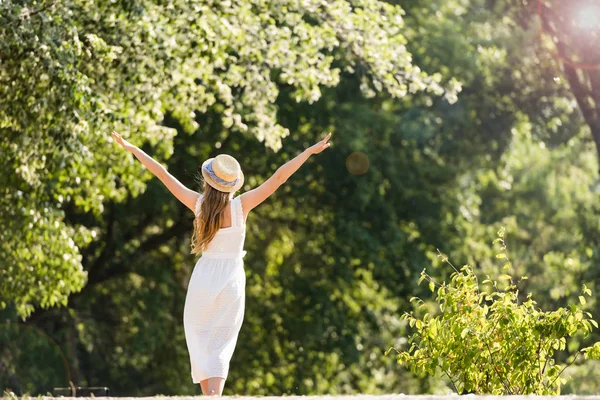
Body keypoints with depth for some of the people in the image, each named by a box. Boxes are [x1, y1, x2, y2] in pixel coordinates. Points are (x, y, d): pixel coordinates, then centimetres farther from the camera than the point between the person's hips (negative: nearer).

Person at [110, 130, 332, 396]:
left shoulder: (198, 204, -7)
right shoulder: (241, 206, -10)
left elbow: (163, 174, 0)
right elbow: (278, 177, -10)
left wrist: (132, 149, 7)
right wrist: (310, 151, -8)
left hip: (203, 281, 0)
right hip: (232, 282, 0)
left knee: (201, 345, 9)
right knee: (221, 347, 5)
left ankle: (209, 395, -3)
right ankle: (215, 395, -12)